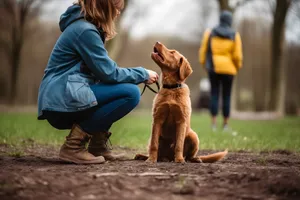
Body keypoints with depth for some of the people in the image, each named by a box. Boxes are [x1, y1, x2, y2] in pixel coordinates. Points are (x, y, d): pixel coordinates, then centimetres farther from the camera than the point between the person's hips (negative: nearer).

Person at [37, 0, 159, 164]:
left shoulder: (86, 26, 17)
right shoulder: (85, 30, -15)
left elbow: (102, 70, 19)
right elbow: (108, 72, -15)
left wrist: (140, 75, 9)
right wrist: (143, 74, -1)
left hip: (63, 98, 10)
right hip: (61, 102, -10)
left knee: (128, 88, 18)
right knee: (131, 93, -20)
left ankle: (97, 143, 10)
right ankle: (74, 144, -16)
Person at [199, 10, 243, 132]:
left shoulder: (210, 33, 0)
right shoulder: (234, 35, -3)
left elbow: (203, 50, 0)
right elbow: (237, 55, -5)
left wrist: (204, 64, 13)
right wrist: (238, 66, 12)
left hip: (213, 68, 1)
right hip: (228, 69, -1)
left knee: (214, 94, 3)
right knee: (226, 96, 7)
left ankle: (214, 123, -6)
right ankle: (225, 124, 10)